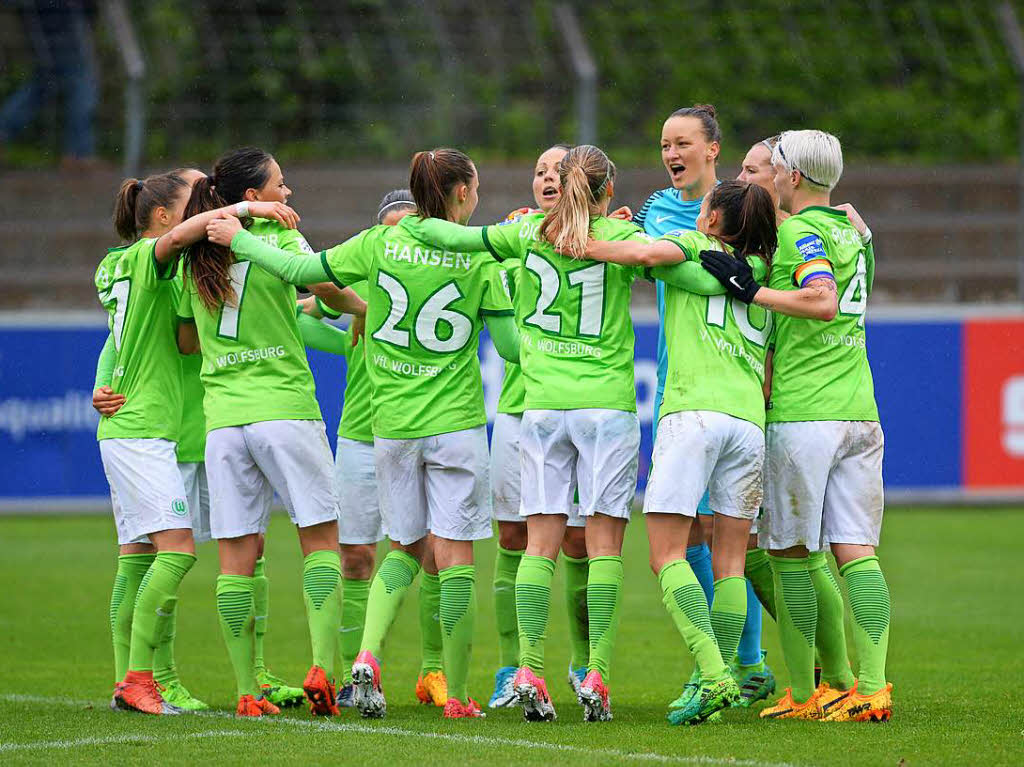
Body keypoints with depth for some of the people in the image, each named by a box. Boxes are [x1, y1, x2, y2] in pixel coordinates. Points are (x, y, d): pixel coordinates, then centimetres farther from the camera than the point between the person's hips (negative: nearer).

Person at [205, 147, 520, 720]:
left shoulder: (381, 244, -1)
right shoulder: (479, 260, -5)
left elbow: (299, 270, 2)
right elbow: (512, 346, -4)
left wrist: (238, 239, 15)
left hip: (392, 427, 3)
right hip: (456, 424, -3)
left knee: (406, 547, 18)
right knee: (454, 555, 0)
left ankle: (368, 654, -4)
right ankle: (458, 695, 1)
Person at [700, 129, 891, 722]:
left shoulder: (800, 232, -8)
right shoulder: (850, 230, 18)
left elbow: (822, 300, -24)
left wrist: (752, 290, -16)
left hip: (802, 414, -7)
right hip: (860, 412, 7)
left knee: (791, 552, 2)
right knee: (856, 551, 1)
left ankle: (806, 692, 4)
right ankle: (871, 688, -9)